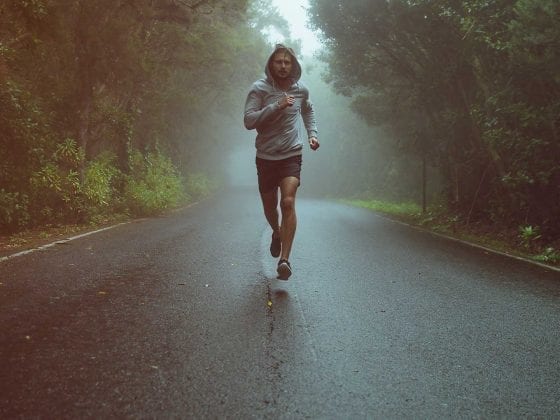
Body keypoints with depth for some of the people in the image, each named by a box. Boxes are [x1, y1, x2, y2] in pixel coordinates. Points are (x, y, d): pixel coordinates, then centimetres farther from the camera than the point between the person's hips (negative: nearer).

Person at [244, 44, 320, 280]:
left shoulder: (301, 90, 4)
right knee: (269, 205, 13)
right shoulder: (259, 89, -7)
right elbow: (248, 121, -18)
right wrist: (277, 106, -26)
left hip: (291, 155, 0)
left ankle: (284, 259, -20)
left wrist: (312, 133, 12)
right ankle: (277, 234, 47)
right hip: (266, 156, 0)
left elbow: (308, 111, 26)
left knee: (288, 202, -19)